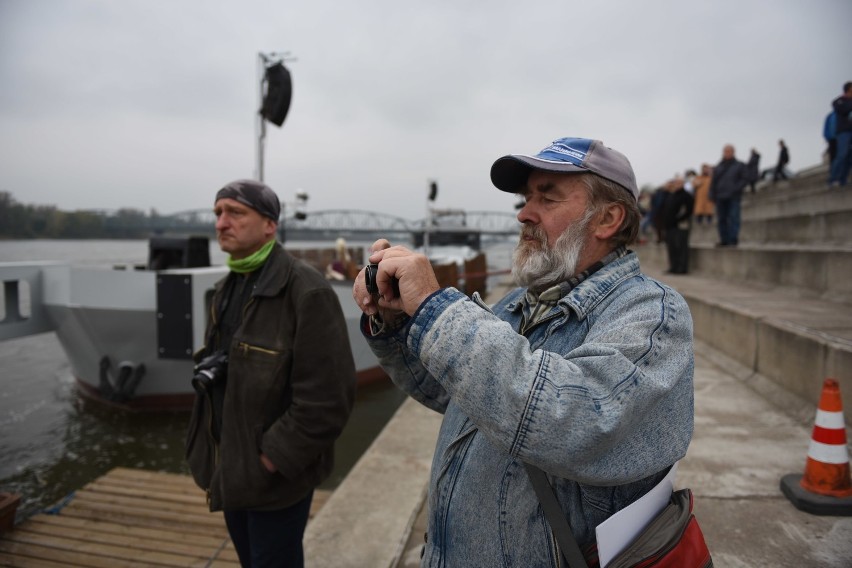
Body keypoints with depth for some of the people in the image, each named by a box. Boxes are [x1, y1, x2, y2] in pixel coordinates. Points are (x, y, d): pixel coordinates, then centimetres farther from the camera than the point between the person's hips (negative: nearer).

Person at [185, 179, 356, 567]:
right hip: (231, 467, 8)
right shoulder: (226, 289, 8)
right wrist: (213, 440, 9)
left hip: (275, 475, -8)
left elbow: (327, 399, -24)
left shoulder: (307, 292, -21)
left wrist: (272, 459, -18)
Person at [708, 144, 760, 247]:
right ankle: (724, 240, 10)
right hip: (720, 198, 3)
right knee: (721, 220, 4)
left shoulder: (740, 166, 5)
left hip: (734, 198, -3)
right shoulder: (718, 167, 14)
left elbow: (746, 178, -2)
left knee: (733, 219, -8)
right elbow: (713, 183, 12)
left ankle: (733, 240, -7)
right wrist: (713, 196, 7)